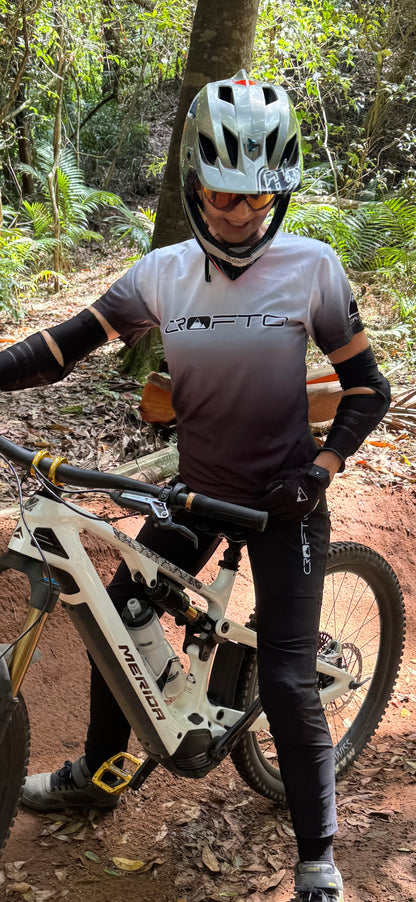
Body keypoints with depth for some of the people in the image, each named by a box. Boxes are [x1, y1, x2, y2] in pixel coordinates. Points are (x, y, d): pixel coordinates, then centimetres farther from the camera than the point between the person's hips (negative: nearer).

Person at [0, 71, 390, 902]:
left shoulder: (310, 267, -13)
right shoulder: (163, 274, -6)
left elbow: (366, 386, -6)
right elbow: (67, 344, -8)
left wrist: (321, 468, -19)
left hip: (283, 499, -4)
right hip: (197, 489, 4)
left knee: (285, 680, -9)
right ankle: (96, 773, 39)